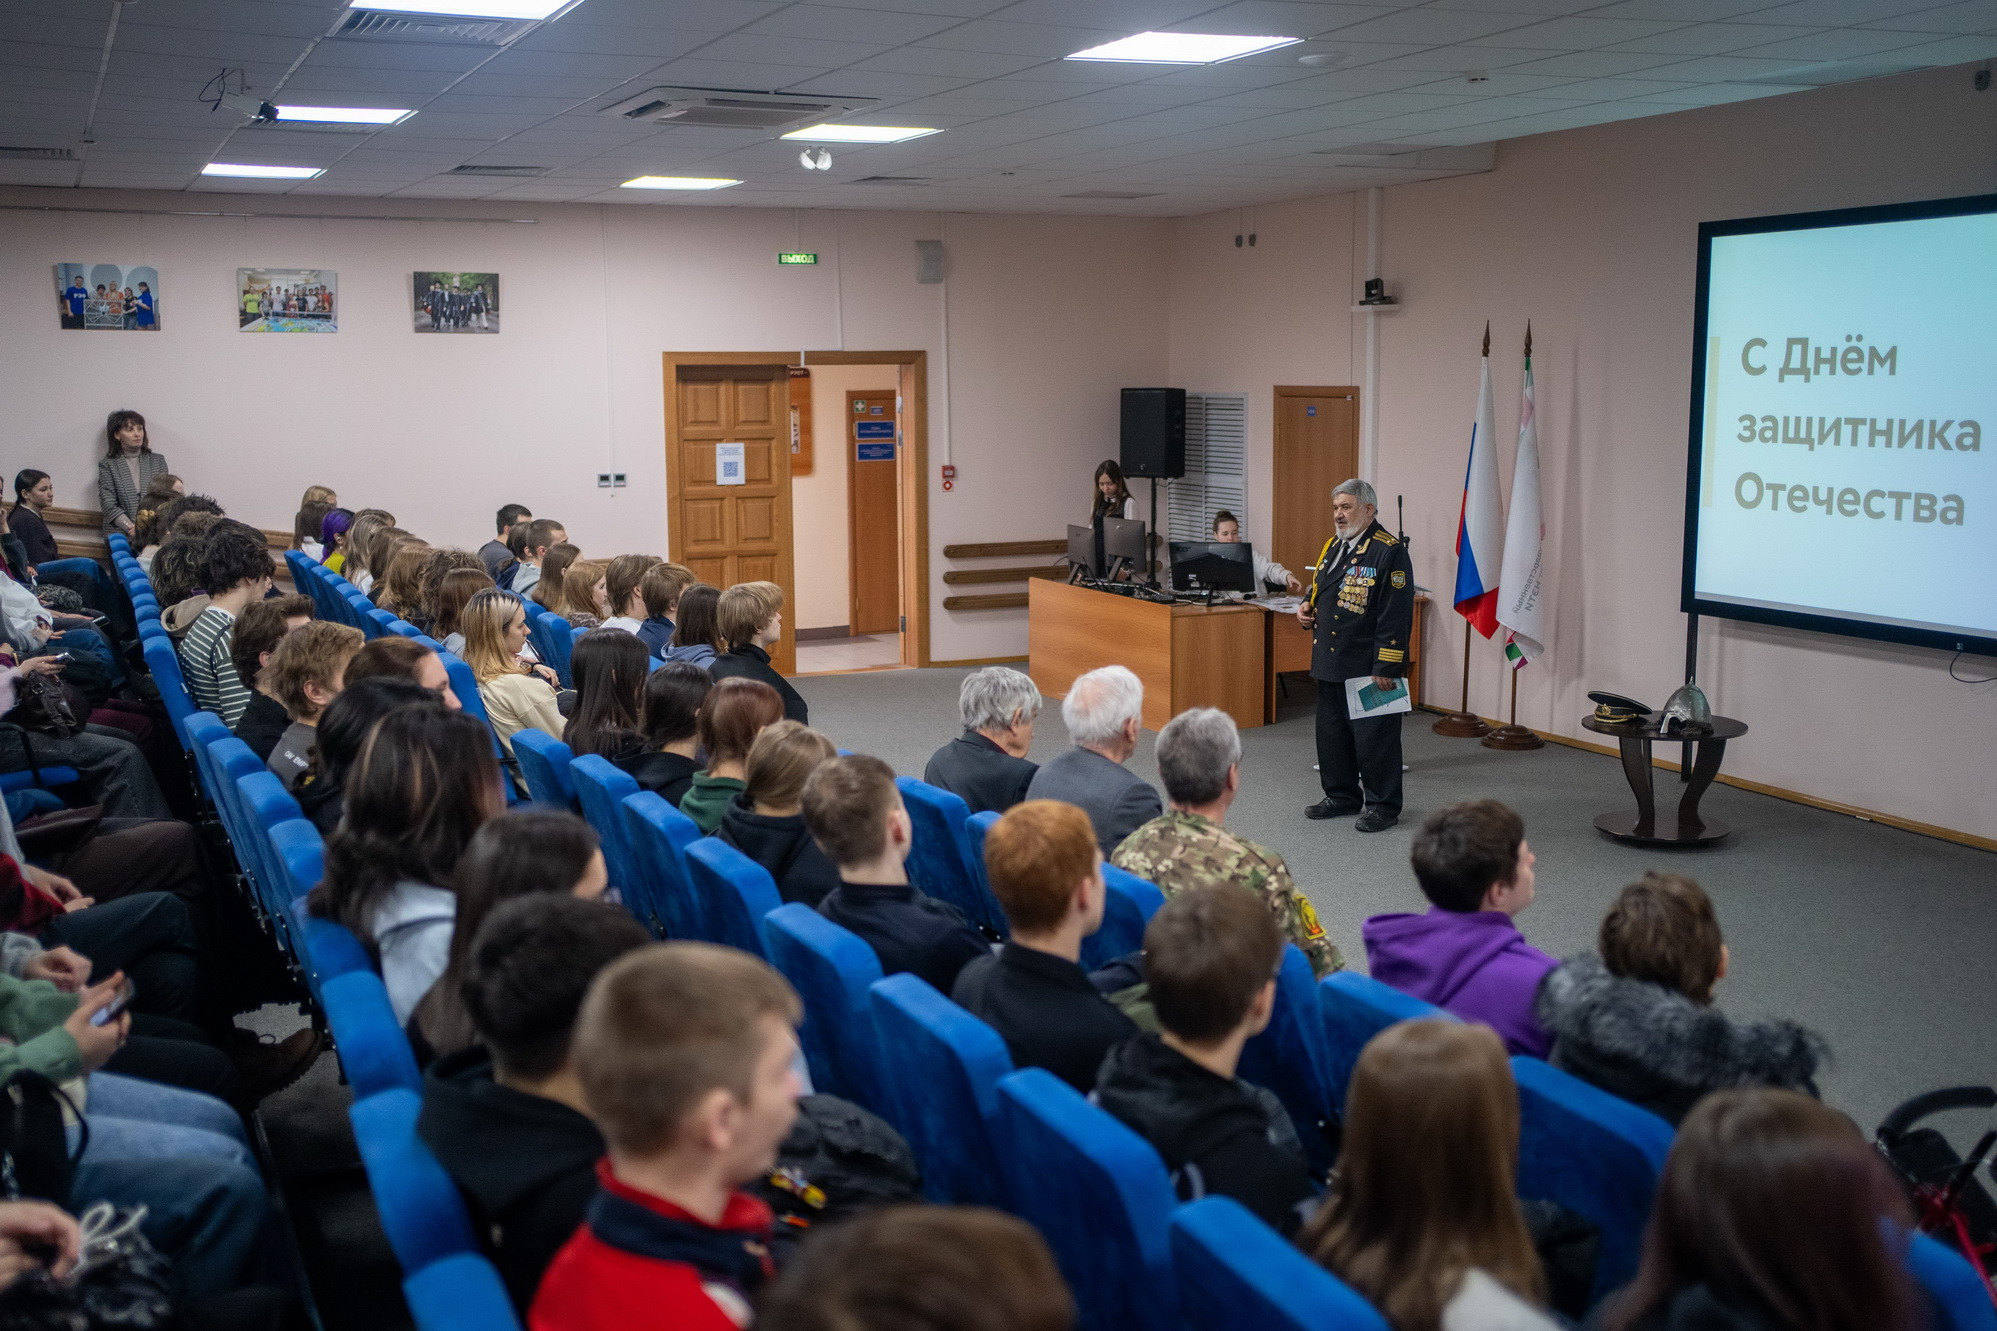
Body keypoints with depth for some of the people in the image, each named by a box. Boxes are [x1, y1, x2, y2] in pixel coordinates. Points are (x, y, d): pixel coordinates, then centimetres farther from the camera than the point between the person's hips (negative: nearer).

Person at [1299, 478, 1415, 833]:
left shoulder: (1390, 552, -14)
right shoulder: (1333, 547, 13)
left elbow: (1396, 614, -18)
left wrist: (1386, 667, -21)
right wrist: (1306, 606, 5)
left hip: (1369, 667, -8)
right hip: (1331, 663, 8)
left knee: (1374, 738, 0)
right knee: (1332, 734, 16)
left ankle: (1382, 805, 12)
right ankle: (1342, 797, 29)